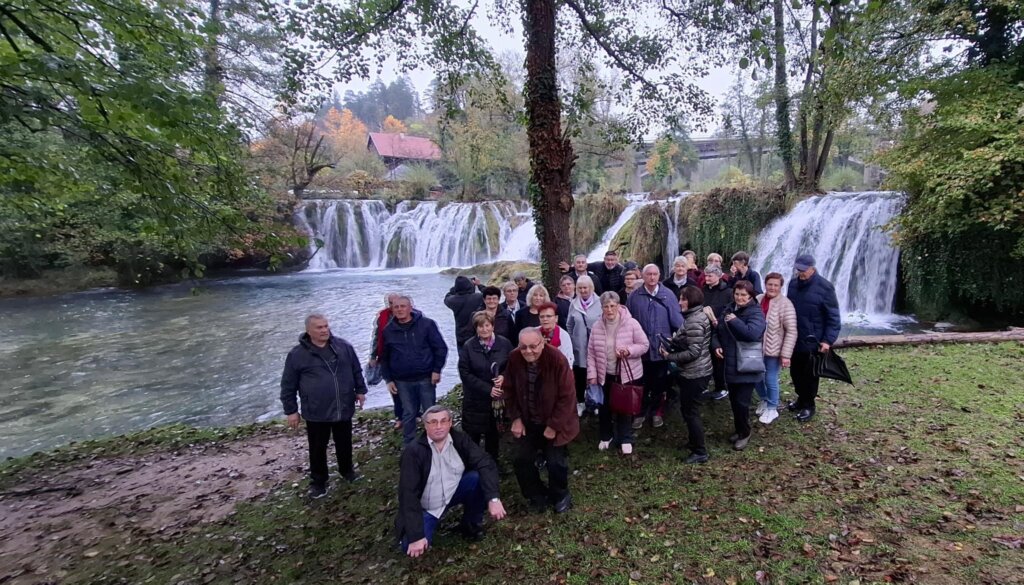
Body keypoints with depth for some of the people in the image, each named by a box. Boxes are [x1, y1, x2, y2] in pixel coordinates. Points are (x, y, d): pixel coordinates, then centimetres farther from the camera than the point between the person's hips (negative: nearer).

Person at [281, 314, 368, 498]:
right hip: (316, 413, -2)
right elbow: (288, 386, -2)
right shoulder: (297, 354, -9)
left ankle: (347, 470, 42)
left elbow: (356, 370, 11)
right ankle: (318, 481, 31)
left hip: (344, 409, 2)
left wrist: (360, 390, 10)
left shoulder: (343, 346, -2)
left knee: (344, 444, 18)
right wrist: (291, 411, -1)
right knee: (318, 449, 12)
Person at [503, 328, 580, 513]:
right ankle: (537, 497, 30)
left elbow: (567, 396, -21)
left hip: (553, 423, -4)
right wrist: (516, 418, -6)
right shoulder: (514, 358, -15)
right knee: (522, 460, 5)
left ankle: (560, 496, 32)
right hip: (527, 422, 4)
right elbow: (509, 390, -1)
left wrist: (553, 425, -17)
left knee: (556, 462, 1)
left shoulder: (556, 359, -27)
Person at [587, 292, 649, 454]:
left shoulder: (631, 323, -14)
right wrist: (592, 374, -4)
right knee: (604, 407, 16)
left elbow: (644, 345, -8)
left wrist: (629, 350, -27)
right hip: (605, 374, 3)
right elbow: (591, 352, 0)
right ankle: (605, 436, 37)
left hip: (628, 374, -3)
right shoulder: (597, 326, -4)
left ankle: (625, 439, 29)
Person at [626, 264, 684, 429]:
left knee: (659, 383, 15)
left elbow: (676, 317, -7)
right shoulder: (634, 296, -2)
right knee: (642, 383, 12)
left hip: (661, 347, 0)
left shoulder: (668, 294, -5)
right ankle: (641, 412, 28)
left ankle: (656, 411, 33)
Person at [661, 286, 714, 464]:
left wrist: (670, 357, -17)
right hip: (697, 371, 10)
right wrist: (672, 344, 1)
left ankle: (700, 452, 12)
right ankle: (693, 442, 37)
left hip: (694, 373, -10)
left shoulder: (694, 321, -23)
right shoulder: (698, 316, 9)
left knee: (690, 411, 1)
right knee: (688, 409, 22)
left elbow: (693, 352, -26)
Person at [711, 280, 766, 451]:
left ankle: (744, 434, 21)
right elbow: (717, 331, 14)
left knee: (742, 402, -1)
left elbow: (752, 334, -31)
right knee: (734, 400, 16)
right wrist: (716, 345, -5)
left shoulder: (756, 313, -13)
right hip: (730, 365, 7)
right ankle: (739, 431, 34)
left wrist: (734, 321, -22)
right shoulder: (728, 310, 8)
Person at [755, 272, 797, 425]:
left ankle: (772, 409, 28)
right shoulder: (758, 300, 0)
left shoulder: (785, 304, -16)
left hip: (773, 350, -5)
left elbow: (791, 331, -16)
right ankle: (764, 400, 42)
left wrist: (786, 355, -18)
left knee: (770, 380, 6)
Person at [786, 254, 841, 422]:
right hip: (794, 339, 5)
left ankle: (808, 405, 23)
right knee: (795, 372, 16)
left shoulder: (824, 287, -14)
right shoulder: (793, 284, 3)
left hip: (813, 341, -5)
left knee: (810, 375, 8)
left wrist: (828, 340, -17)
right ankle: (801, 398, 36)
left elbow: (833, 317, -13)